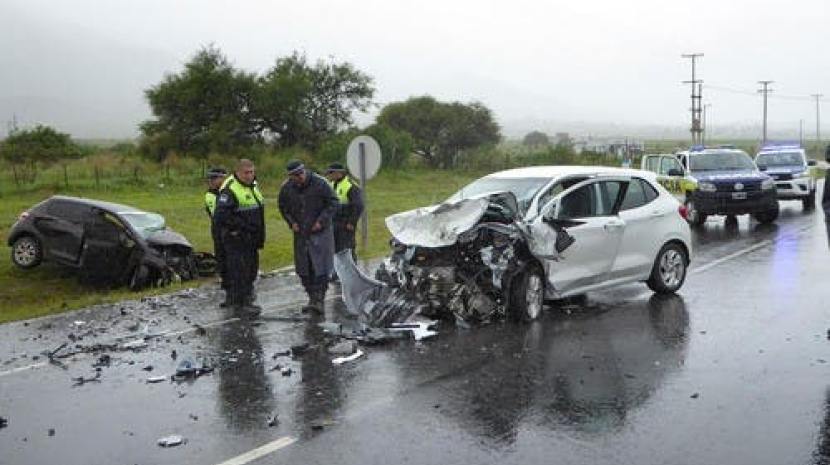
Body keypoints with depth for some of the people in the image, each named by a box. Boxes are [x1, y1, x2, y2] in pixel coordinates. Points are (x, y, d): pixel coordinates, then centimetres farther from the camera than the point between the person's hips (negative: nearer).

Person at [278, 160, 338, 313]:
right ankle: (312, 298, 16)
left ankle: (319, 299, -6)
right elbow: (283, 207, 15)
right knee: (304, 268, 5)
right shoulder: (286, 188, -1)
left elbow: (333, 203, -6)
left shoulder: (320, 183, -12)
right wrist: (291, 222, 1)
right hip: (300, 233, 4)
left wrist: (321, 221, -14)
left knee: (321, 266, -9)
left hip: (320, 232, -4)